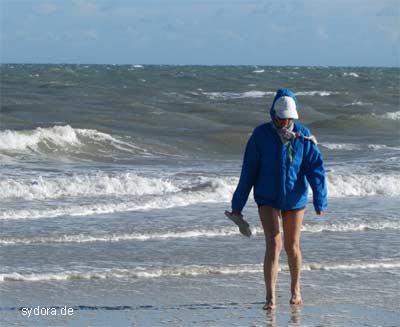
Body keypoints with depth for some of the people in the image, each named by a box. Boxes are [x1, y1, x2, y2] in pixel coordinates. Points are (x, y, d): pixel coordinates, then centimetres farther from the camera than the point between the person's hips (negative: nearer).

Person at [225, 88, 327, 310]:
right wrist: (237, 206, -2)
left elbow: (316, 168, -10)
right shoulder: (261, 135, -9)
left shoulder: (303, 136, -7)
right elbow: (248, 172, -4)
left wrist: (320, 201, -21)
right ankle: (270, 298, -17)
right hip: (267, 199, -1)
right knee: (274, 244, -15)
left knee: (292, 247, 12)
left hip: (295, 199, 1)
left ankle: (295, 289, 35)